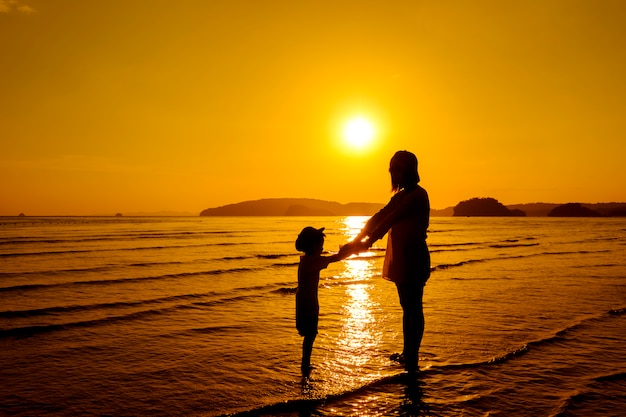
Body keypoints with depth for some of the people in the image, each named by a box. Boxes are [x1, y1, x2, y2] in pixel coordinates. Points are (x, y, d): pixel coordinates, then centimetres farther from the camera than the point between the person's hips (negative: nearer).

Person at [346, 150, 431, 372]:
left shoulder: (418, 195, -13)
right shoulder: (401, 196, 16)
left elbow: (391, 220, -21)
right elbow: (379, 217, 8)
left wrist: (368, 242, -24)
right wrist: (357, 239, -1)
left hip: (413, 260, -9)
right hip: (400, 260, 9)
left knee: (414, 308, -4)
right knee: (407, 308, 16)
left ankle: (412, 358, 3)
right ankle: (407, 353, 26)